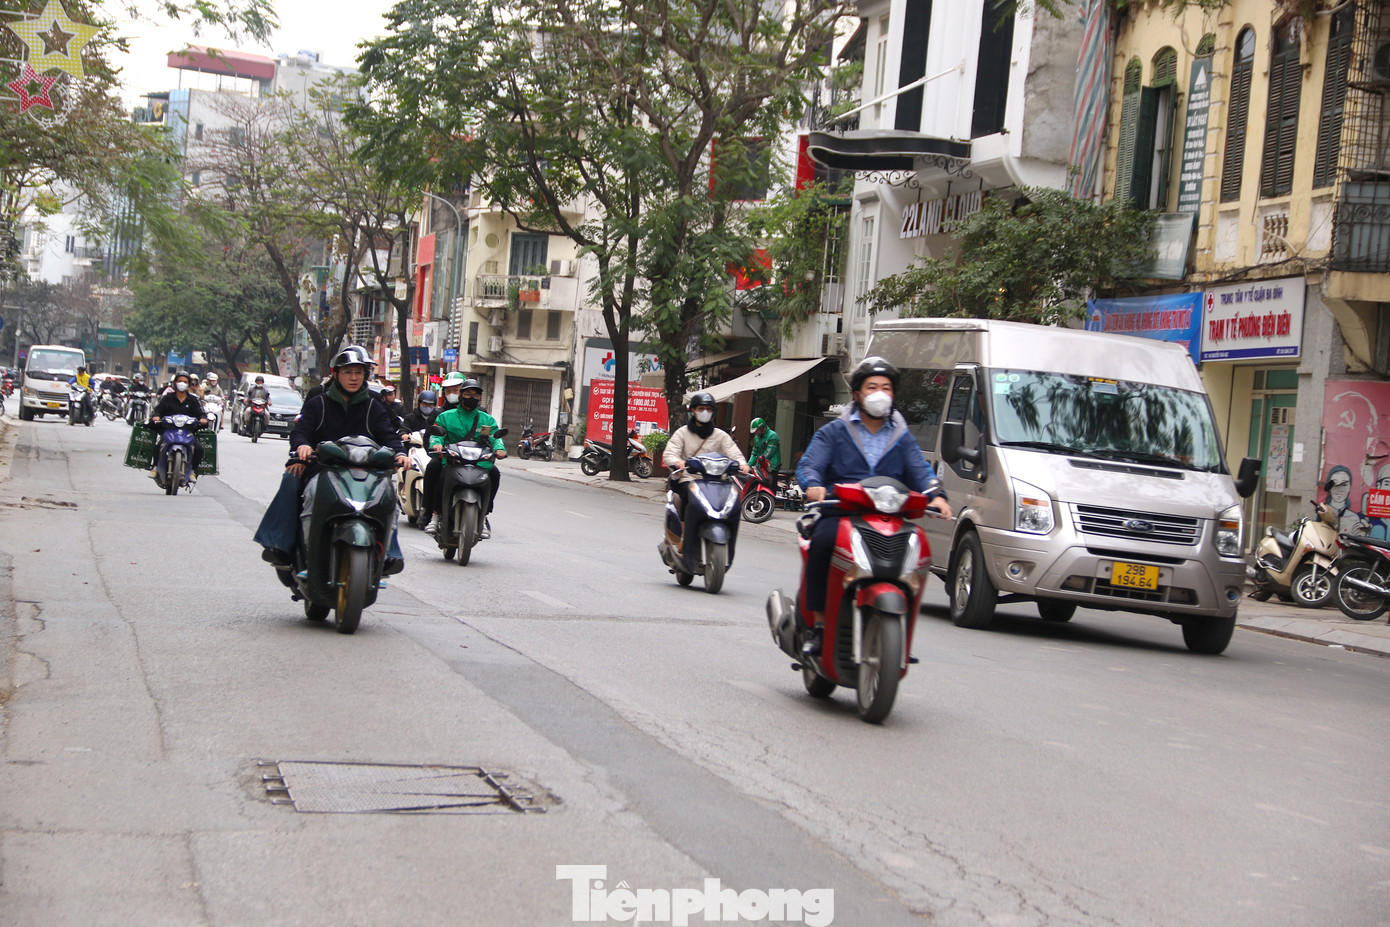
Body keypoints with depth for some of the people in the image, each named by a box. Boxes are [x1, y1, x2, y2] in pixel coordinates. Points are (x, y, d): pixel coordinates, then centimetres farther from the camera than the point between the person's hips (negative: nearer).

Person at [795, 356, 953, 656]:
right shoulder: (834, 432, 15)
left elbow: (920, 470, 8)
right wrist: (814, 485, -23)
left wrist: (935, 495, -14)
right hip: (839, 514, -2)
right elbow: (809, 465, 1)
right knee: (823, 542, -35)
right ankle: (818, 623, -25)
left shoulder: (902, 437, 23)